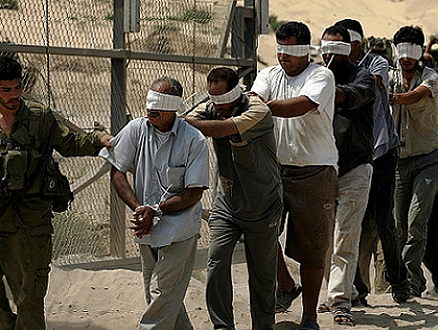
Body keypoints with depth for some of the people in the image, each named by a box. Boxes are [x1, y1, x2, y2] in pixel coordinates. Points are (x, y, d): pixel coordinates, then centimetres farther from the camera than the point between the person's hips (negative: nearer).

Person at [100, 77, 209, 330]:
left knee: (163, 296, -9)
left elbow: (194, 193, -10)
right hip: (147, 231, 5)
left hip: (179, 230, -5)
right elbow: (117, 173, 1)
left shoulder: (195, 141, -11)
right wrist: (139, 210, -11)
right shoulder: (136, 129, -2)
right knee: (160, 297, 15)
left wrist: (156, 211, -19)